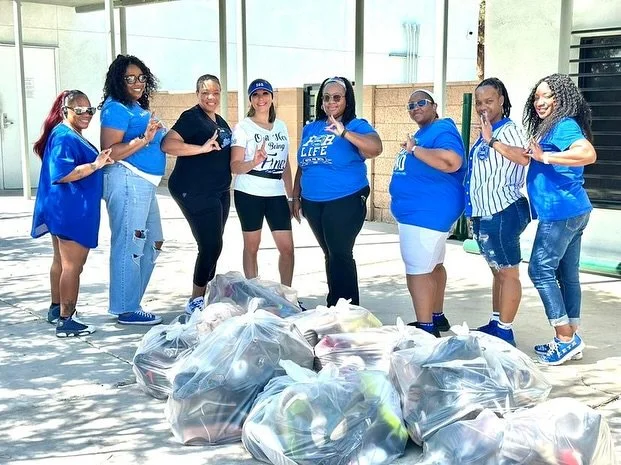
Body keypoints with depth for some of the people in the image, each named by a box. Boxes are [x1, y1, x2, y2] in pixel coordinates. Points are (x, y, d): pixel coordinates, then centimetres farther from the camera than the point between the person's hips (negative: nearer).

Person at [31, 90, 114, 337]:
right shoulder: (65, 137, -18)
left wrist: (98, 160, 22)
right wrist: (95, 165, -31)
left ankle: (56, 309, 33)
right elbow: (62, 175, -27)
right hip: (71, 211, -11)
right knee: (73, 266, -7)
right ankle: (66, 321, -2)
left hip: (65, 211, 11)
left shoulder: (70, 135, 15)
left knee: (61, 261, 20)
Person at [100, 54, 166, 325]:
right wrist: (144, 139, -26)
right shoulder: (117, 108, -10)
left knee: (152, 244, 17)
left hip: (144, 183, 11)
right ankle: (127, 310, 0)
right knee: (129, 246, -7)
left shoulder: (138, 107, 17)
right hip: (127, 181, -11)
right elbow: (110, 152, -21)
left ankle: (131, 302, 26)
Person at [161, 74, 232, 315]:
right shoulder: (191, 117, -11)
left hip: (219, 191, 9)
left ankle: (205, 295, 24)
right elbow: (168, 144, -24)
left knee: (213, 246, 13)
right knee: (211, 246, -10)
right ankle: (195, 301, 3)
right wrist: (202, 148, -30)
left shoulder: (220, 121, 15)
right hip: (195, 192, -9)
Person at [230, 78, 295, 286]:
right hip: (249, 193, -4)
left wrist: (291, 196, 15)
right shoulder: (243, 126, -1)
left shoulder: (281, 126, 14)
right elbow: (235, 166, -9)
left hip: (276, 193, 4)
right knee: (252, 246, 1)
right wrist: (253, 163, -28)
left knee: (287, 247, -2)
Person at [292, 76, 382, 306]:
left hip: (345, 202, -6)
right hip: (313, 203, 6)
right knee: (330, 254, 15)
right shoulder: (310, 129, 11)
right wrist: (296, 196, 15)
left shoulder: (356, 126, -7)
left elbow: (376, 148, -27)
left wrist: (344, 133, -39)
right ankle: (334, 305, 25)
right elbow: (302, 165, 18)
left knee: (341, 255, -5)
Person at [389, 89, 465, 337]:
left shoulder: (442, 130, -15)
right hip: (422, 211, 11)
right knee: (433, 265, 18)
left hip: (426, 213, -11)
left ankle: (426, 328, -6)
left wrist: (414, 149, -26)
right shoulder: (421, 134, 16)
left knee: (417, 270, -10)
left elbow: (452, 162, -34)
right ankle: (437, 317, 29)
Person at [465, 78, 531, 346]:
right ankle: (495, 323, 26)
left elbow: (525, 158, -31)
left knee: (508, 272, -3)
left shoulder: (508, 130, -11)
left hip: (503, 212, -10)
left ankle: (505, 331, 2)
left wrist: (492, 140, -28)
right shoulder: (484, 134, 16)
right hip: (485, 214, 10)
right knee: (497, 271, 17)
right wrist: (473, 213, 19)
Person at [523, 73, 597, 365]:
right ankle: (570, 339, 18)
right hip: (572, 211, 10)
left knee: (540, 269, -6)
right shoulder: (552, 128, 18)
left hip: (560, 212, -10)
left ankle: (566, 338, -2)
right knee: (567, 275, 12)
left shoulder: (564, 126, -13)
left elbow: (588, 154, -30)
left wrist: (544, 156, -26)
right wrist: (537, 154, 8)